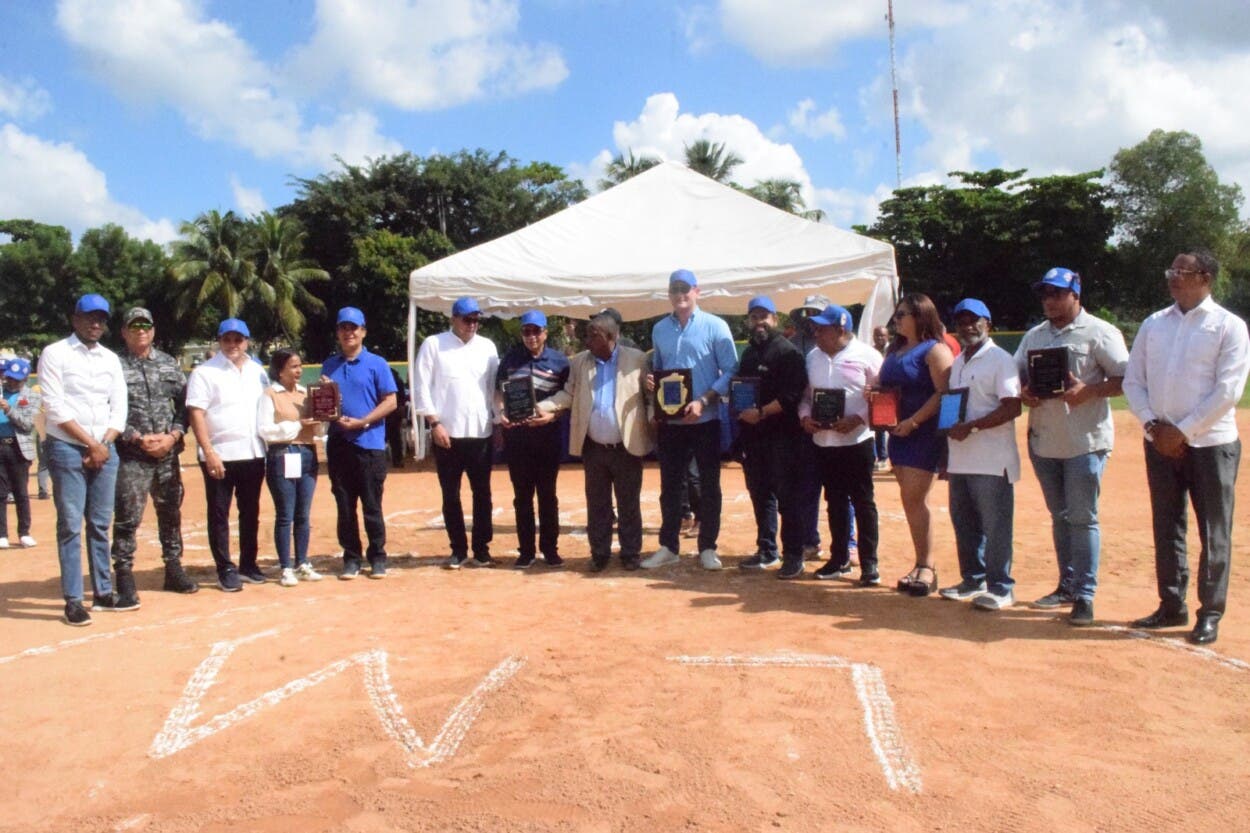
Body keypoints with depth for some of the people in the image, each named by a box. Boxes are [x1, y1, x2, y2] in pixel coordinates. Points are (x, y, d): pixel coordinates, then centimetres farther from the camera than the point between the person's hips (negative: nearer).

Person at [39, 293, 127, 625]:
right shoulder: (55, 353, -3)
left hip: (105, 451, 5)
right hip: (67, 450, -4)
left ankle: (103, 592, 18)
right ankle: (73, 601, 3)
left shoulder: (111, 359, 12)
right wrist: (90, 443, -12)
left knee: (100, 525, 10)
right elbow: (55, 407, -10)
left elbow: (119, 408, 10)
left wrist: (103, 445, -4)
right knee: (71, 526, -2)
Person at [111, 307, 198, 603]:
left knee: (171, 512, 13)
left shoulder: (169, 364, 10)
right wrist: (138, 438, -15)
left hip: (168, 453, 4)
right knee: (127, 517, -5)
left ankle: (173, 568, 25)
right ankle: (124, 577, 3)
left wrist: (173, 436, -6)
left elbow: (184, 404, 8)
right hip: (131, 456, -4)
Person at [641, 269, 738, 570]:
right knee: (669, 485, 10)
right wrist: (651, 381, -5)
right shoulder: (659, 329, 8)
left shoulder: (715, 326, -5)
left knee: (709, 486, 6)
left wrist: (703, 401, -19)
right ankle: (668, 546, 22)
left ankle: (707, 547, 18)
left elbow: (730, 371, -9)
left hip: (705, 420, -3)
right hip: (670, 420, 4)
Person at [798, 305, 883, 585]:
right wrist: (805, 416, -3)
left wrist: (857, 419, -20)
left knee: (863, 503, 1)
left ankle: (869, 563, 8)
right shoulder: (813, 357, 11)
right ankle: (839, 558, 24)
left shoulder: (867, 356, -7)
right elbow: (805, 394, 16)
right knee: (835, 502, 13)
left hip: (856, 441, -5)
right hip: (823, 441, 5)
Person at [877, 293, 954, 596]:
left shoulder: (935, 350, -8)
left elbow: (944, 393, -17)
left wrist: (914, 421, -22)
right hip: (898, 433, 8)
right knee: (914, 501, 10)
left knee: (913, 498, -11)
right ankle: (922, 565, 16)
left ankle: (926, 568, -2)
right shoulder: (894, 351, 17)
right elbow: (884, 387, 24)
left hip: (924, 433, -8)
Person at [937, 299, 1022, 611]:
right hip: (960, 459, 8)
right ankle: (973, 579, 26)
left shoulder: (1000, 360, -8)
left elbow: (1012, 408, -16)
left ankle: (1001, 588, 7)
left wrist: (970, 427, -22)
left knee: (995, 526, -2)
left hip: (991, 460, -8)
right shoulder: (957, 363, 17)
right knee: (963, 523, 14)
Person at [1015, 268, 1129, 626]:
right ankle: (1067, 586, 25)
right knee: (1059, 517, 14)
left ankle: (1085, 596, 2)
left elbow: (1126, 379, -9)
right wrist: (1023, 392, -5)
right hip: (1043, 441, 6)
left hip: (1085, 442, -6)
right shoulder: (1034, 336, 14)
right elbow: (1017, 376, 17)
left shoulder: (1099, 333, -5)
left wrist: (1088, 390, -23)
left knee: (1082, 519, -5)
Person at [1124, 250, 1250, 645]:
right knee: (1167, 528, 11)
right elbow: (1132, 380, 8)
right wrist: (1152, 424, -6)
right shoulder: (1153, 324, 9)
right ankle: (1171, 605, 23)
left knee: (1214, 534, 3)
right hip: (1160, 443, 5)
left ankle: (1210, 613, 14)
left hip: (1211, 443, -4)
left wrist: (1183, 431, -15)